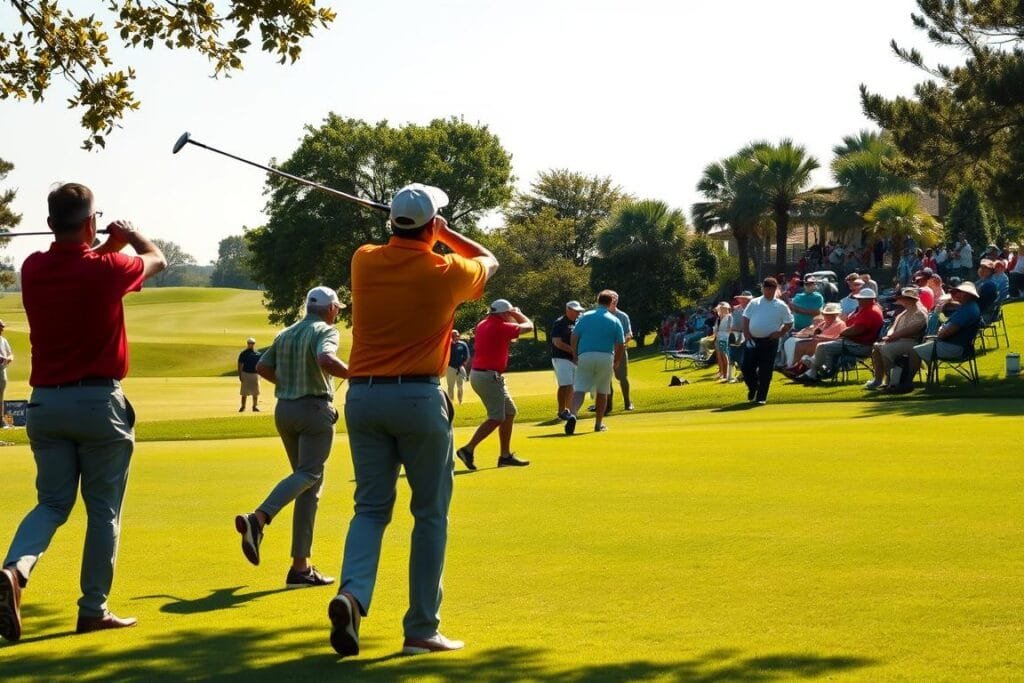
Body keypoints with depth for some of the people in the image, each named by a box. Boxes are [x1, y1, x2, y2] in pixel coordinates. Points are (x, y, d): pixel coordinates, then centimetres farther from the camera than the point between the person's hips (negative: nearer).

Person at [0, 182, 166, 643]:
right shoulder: (105, 269, -12)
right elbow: (157, 260, 11)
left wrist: (112, 243, 21)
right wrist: (131, 234, 29)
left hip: (45, 402, 4)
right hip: (98, 402, -4)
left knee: (52, 502, 11)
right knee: (103, 510, 7)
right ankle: (93, 609, 11)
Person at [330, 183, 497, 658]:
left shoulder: (364, 260, 2)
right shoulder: (445, 272, -5)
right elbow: (489, 262, 18)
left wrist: (406, 226, 34)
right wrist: (446, 234, 26)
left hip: (362, 396, 3)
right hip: (419, 397, -3)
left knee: (371, 507, 9)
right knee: (430, 514, 8)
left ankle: (353, 592, -19)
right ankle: (421, 630, 7)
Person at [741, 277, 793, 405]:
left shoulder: (781, 306, 3)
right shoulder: (754, 303, 8)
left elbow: (789, 324, 6)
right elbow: (746, 319, 8)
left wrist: (780, 333, -8)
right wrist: (747, 334, -4)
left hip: (770, 341, -2)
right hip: (753, 340, 2)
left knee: (765, 371, -2)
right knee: (747, 368, 1)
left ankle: (761, 397, 5)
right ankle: (753, 387, 28)